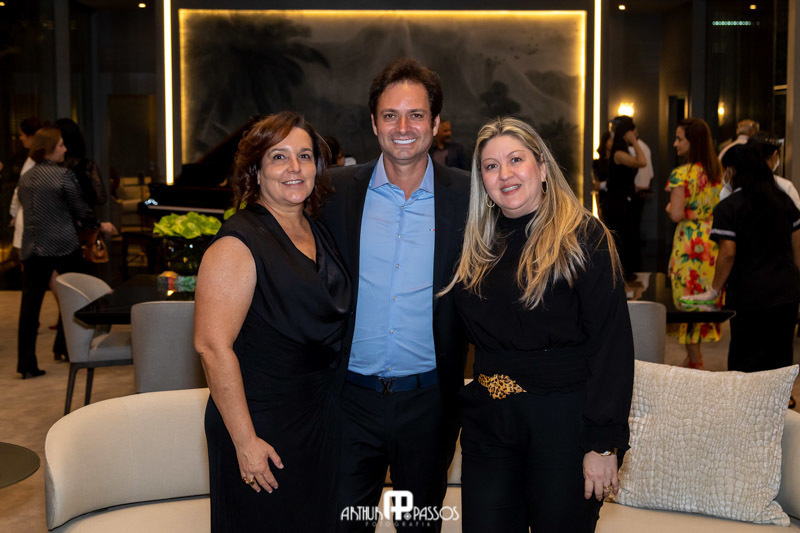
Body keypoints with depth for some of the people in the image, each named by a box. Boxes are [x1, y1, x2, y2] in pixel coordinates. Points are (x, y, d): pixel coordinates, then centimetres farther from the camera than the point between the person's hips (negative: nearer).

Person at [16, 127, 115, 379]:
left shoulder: (25, 178, 7)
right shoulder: (64, 175, -10)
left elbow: (24, 207, 17)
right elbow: (80, 210, -6)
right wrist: (100, 225, 11)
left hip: (32, 249, 4)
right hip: (64, 246, -4)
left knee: (30, 303, 3)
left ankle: (26, 363, 1)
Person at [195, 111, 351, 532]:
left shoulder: (318, 232, 7)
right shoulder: (239, 243, -17)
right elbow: (212, 345, -22)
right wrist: (244, 440, -22)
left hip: (321, 418, 8)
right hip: (262, 427, -7)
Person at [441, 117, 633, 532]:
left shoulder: (583, 237, -8)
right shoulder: (478, 247, 9)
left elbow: (612, 343, -12)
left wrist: (604, 443, -16)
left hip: (563, 420, -5)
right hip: (488, 420, 5)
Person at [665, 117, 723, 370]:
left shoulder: (681, 174, -15)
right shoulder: (717, 171, 7)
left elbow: (677, 214, -20)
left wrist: (668, 208, -1)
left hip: (691, 242, -7)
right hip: (714, 240, 7)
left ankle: (694, 361, 8)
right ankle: (696, 357, 24)